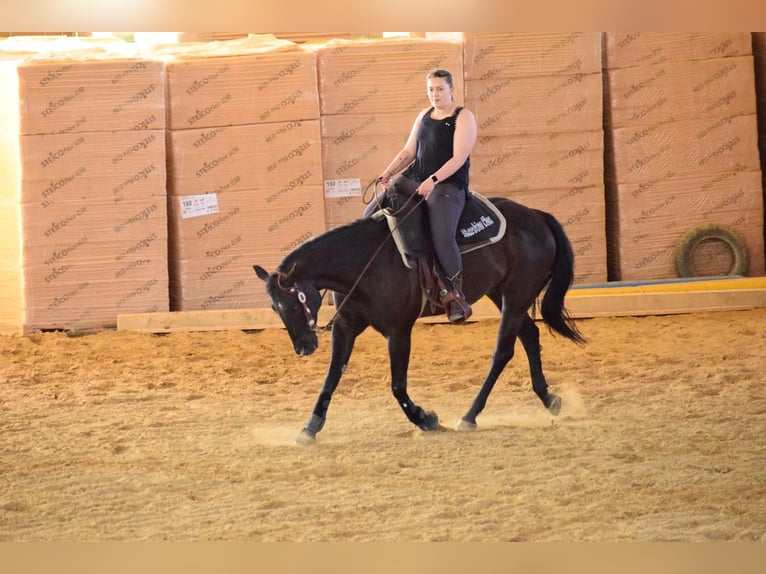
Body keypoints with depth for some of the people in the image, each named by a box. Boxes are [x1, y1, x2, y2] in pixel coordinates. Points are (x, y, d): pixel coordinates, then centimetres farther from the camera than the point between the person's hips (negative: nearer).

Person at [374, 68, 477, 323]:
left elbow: (458, 158, -14)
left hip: (448, 185, -8)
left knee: (442, 235, -25)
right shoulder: (424, 116, 15)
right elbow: (408, 151, 15)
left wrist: (434, 180, -25)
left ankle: (454, 294, -22)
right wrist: (388, 173, -2)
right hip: (415, 178, 8)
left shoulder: (463, 118, -5)